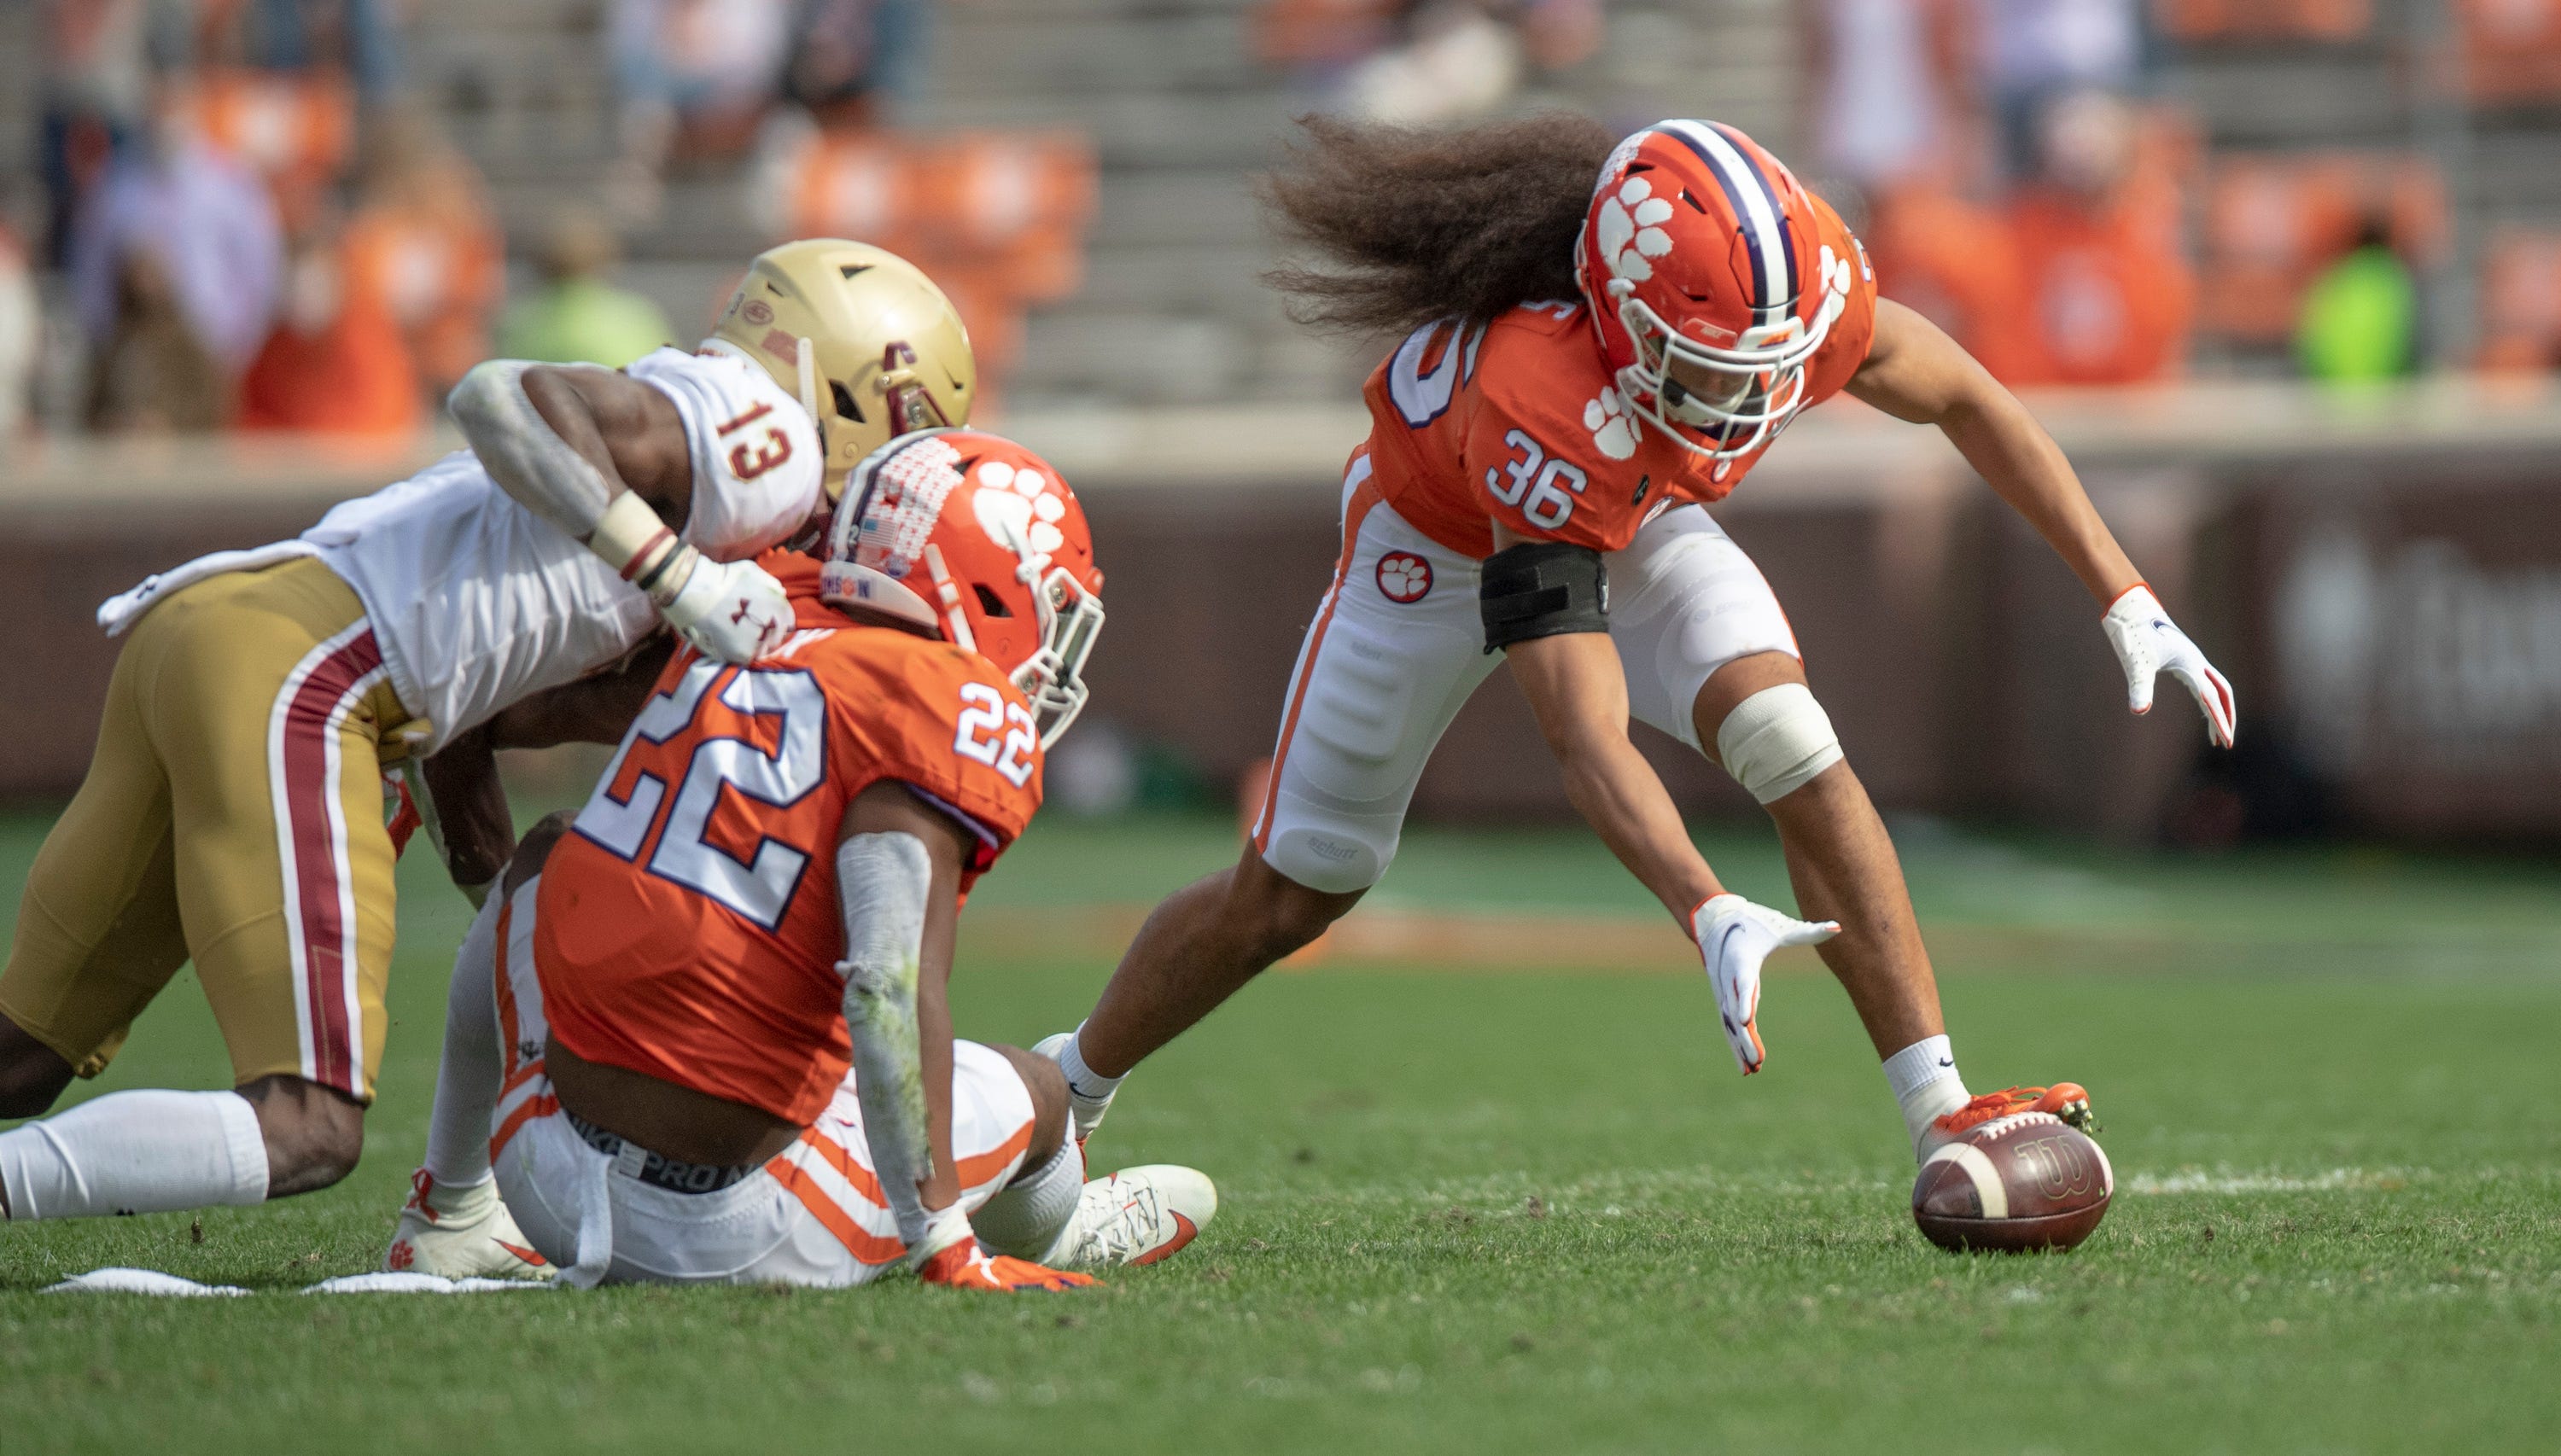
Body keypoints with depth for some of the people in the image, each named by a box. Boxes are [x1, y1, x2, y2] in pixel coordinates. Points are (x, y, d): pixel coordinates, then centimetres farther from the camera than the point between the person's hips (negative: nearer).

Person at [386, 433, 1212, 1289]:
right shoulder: (956, 704, -13)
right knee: (1030, 1091, 22)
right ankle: (1058, 1236, 55)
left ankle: (444, 1216, 44)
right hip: (731, 1238, -5)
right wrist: (942, 1245, -18)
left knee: (549, 856, 34)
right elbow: (892, 985, -23)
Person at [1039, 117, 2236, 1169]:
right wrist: (1710, 916, -63)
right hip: (1441, 538, -4)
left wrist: (2127, 603, -13)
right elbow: (1586, 738, -50)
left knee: (1793, 753, -21)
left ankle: (1944, 1121, -21)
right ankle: (1061, 1095, 30)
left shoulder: (1802, 301, -34)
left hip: (1632, 514, 4)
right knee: (1290, 891, 5)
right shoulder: (1542, 407, -47)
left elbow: (1966, 400, -11)